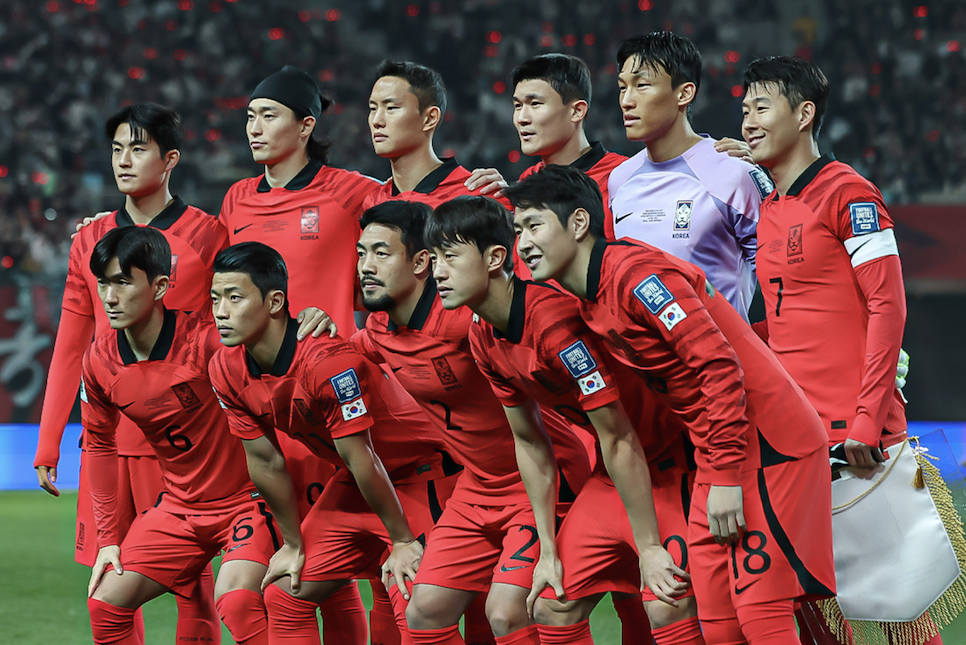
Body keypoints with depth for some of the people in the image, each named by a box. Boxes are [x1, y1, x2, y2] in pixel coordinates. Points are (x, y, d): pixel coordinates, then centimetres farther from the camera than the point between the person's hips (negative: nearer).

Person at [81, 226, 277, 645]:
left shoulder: (205, 339, -23)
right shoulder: (100, 361, -4)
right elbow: (99, 445, 11)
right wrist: (108, 539, 10)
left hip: (247, 499, -6)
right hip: (178, 508, 6)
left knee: (235, 600, -29)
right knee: (105, 603, -1)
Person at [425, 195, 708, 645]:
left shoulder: (554, 317, -28)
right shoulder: (483, 337, -1)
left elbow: (619, 439, -24)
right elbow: (530, 443, 10)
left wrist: (650, 548, -21)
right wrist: (550, 551, 8)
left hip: (673, 454, -9)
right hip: (615, 470, 9)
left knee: (666, 605, -23)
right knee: (553, 609, 4)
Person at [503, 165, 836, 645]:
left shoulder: (635, 272, -16)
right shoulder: (590, 303, 12)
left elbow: (717, 366, -20)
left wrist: (725, 476, -20)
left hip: (766, 441, -9)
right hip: (716, 454, 9)